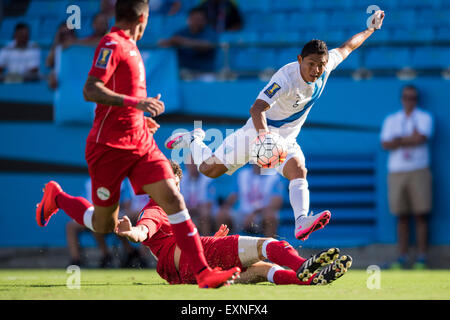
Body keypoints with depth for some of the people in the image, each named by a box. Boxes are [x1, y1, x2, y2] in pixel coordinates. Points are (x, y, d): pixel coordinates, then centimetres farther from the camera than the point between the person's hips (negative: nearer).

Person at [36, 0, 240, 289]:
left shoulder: (129, 47, 15)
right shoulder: (112, 44, -13)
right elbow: (90, 91, -24)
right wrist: (134, 102, -33)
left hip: (141, 143, 8)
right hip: (109, 146, -8)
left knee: (173, 199, -10)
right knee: (104, 225, 5)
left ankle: (203, 272, -14)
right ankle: (56, 197, 33)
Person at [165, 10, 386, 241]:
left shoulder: (326, 64, -10)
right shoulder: (286, 79, -32)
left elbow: (345, 48, 12)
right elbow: (257, 108, -41)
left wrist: (370, 29, 21)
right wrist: (263, 134, -58)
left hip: (286, 140, 5)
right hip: (259, 130, -5)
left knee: (298, 170, -26)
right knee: (209, 170, 1)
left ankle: (301, 222, -42)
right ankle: (194, 140, 32)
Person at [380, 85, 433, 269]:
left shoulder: (424, 117, 8)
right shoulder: (391, 120, 16)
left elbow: (421, 138, -10)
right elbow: (385, 144, 2)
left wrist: (399, 140, -2)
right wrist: (410, 140, -7)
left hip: (418, 171, -2)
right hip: (396, 171, 3)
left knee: (421, 216, -6)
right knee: (402, 217, 2)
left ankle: (422, 258, -6)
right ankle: (401, 258, 3)